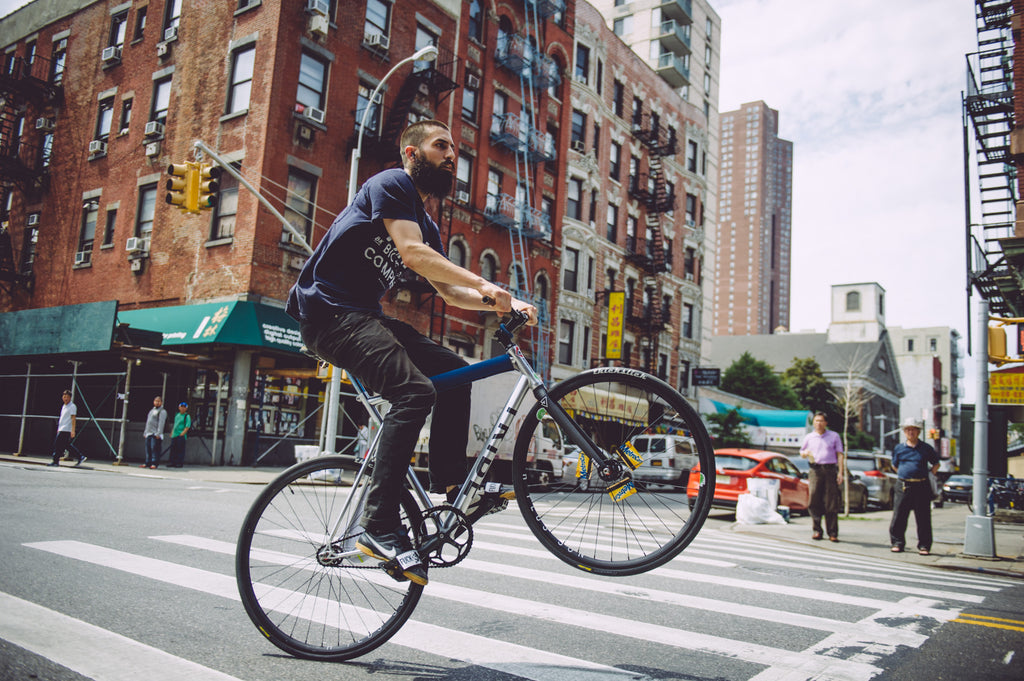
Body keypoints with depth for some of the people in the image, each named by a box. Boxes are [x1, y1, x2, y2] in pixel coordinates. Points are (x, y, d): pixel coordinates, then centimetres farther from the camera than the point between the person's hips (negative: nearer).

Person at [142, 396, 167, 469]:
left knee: (154, 449, -10)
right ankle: (148, 462, 12)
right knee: (148, 449, 7)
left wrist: (158, 433, -19)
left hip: (156, 434, -8)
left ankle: (154, 463, -10)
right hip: (149, 433, 8)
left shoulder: (162, 411, -3)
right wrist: (145, 432, 20)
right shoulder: (152, 410, 23)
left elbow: (161, 423, -12)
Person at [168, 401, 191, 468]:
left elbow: (187, 427, -12)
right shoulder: (177, 415, 17)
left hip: (181, 436, -7)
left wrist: (182, 433, -20)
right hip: (174, 435, 7)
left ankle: (179, 463, -2)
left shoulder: (187, 416, -4)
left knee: (180, 450, -5)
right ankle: (172, 462, 15)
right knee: (173, 449, 9)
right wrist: (172, 432, 17)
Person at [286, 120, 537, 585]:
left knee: (453, 371, 4)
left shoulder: (426, 223, 21)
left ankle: (449, 484, 9)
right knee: (414, 390, -25)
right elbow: (413, 253, -21)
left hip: (365, 316, 10)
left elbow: (448, 291, 19)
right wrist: (484, 284, -23)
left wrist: (502, 304, 5)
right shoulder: (392, 183, -6)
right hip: (329, 310, -10)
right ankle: (379, 527, -24)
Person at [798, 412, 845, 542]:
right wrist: (805, 453, -1)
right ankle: (817, 530, 4)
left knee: (831, 503, -3)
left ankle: (833, 533, 1)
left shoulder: (834, 436, 11)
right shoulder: (809, 437, 16)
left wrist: (840, 472, -3)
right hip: (815, 470, 1)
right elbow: (802, 452, 24)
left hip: (830, 469, -1)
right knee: (814, 501, -6)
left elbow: (840, 455, 7)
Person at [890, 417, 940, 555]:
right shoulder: (899, 448, 9)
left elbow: (936, 464, 15)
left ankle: (924, 546, 10)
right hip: (903, 486, 1)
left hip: (921, 486, -1)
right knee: (899, 517, 1)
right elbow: (894, 465, 22)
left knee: (923, 518, 1)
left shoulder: (926, 448, 5)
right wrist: (903, 474, 10)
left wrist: (928, 475, 5)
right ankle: (897, 542, 12)